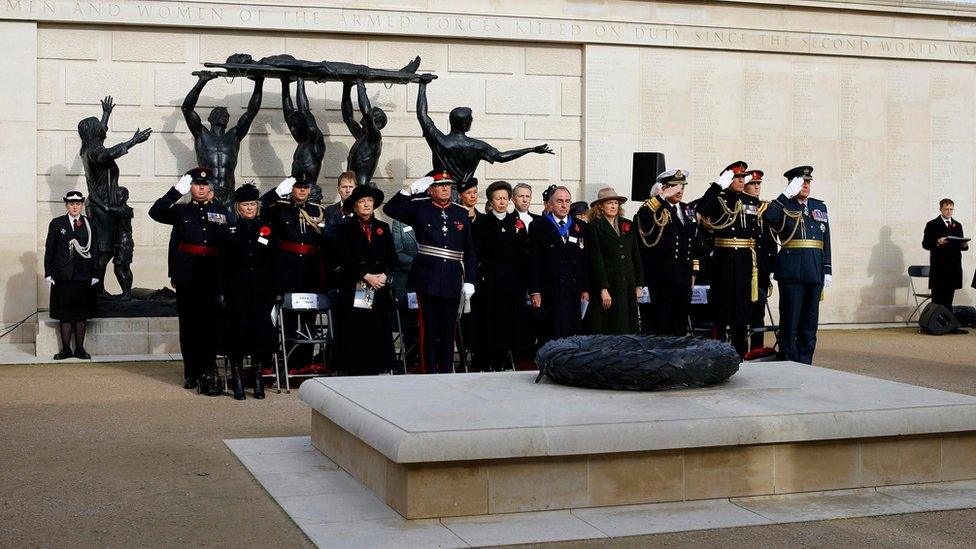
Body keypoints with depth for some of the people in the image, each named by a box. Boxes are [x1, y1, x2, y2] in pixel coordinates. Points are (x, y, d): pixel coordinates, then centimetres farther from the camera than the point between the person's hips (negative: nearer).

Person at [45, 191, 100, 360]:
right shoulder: (57, 224, 5)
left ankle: (80, 349, 11)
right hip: (62, 276, -1)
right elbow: (49, 249, 5)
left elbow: (94, 251, 8)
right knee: (64, 314, 1)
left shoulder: (90, 225, 7)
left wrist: (95, 274, 3)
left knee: (82, 314, 4)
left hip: (84, 276, 1)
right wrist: (49, 273, -2)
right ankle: (66, 349, 8)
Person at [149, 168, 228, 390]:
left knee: (211, 322, 3)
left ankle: (209, 370, 12)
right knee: (189, 324, 3)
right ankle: (191, 373, 10)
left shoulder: (222, 212, 10)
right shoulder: (181, 211, 7)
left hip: (213, 277, 1)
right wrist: (177, 190, -12)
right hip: (188, 277, -1)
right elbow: (155, 212, -10)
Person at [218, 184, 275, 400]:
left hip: (261, 290, 1)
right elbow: (222, 264, 2)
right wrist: (222, 292, -4)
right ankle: (237, 377, 8)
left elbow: (275, 262, 8)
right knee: (237, 331, -1)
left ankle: (258, 377, 12)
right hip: (237, 291, -1)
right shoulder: (229, 231, 4)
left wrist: (275, 292, 3)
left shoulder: (267, 229, 7)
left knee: (260, 330, 2)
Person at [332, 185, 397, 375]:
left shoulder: (383, 228, 14)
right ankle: (353, 374, -1)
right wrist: (366, 276, -14)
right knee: (354, 336, -5)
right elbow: (343, 259, -7)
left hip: (379, 292, 3)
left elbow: (391, 258, 11)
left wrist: (384, 275, -8)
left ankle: (374, 370, 5)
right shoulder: (346, 228, 3)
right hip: (353, 291, -3)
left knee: (376, 335, 0)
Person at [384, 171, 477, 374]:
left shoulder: (461, 214, 10)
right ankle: (429, 374, 8)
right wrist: (411, 190, -12)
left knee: (448, 331, 8)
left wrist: (470, 280, 4)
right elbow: (390, 209, -3)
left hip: (452, 283, 2)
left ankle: (446, 373, 16)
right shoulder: (419, 208, 4)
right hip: (427, 280, -2)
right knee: (428, 330, 2)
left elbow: (470, 252, 11)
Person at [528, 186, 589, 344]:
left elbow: (586, 260, 12)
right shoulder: (539, 225, 3)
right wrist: (534, 292, -8)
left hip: (574, 292, 3)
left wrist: (586, 290, 6)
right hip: (549, 293, -3)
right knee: (550, 337, -5)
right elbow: (533, 260, -2)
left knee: (574, 336, 1)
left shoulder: (580, 226, 13)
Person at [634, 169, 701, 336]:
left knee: (681, 325, 11)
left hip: (684, 278, 6)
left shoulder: (689, 211, 15)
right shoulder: (656, 209, -4)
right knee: (661, 324, -1)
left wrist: (693, 272, 16)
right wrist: (663, 196, -28)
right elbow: (641, 216, -28)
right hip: (662, 278, -6)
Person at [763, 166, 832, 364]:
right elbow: (768, 217, -23)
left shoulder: (820, 206, 16)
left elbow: (826, 241, 16)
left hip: (815, 272, 5)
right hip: (791, 272, -5)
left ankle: (805, 365, 16)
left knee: (810, 322, 9)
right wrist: (787, 194, -21)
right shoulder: (783, 206, 1)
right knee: (790, 321, -2)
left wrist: (827, 270, 11)